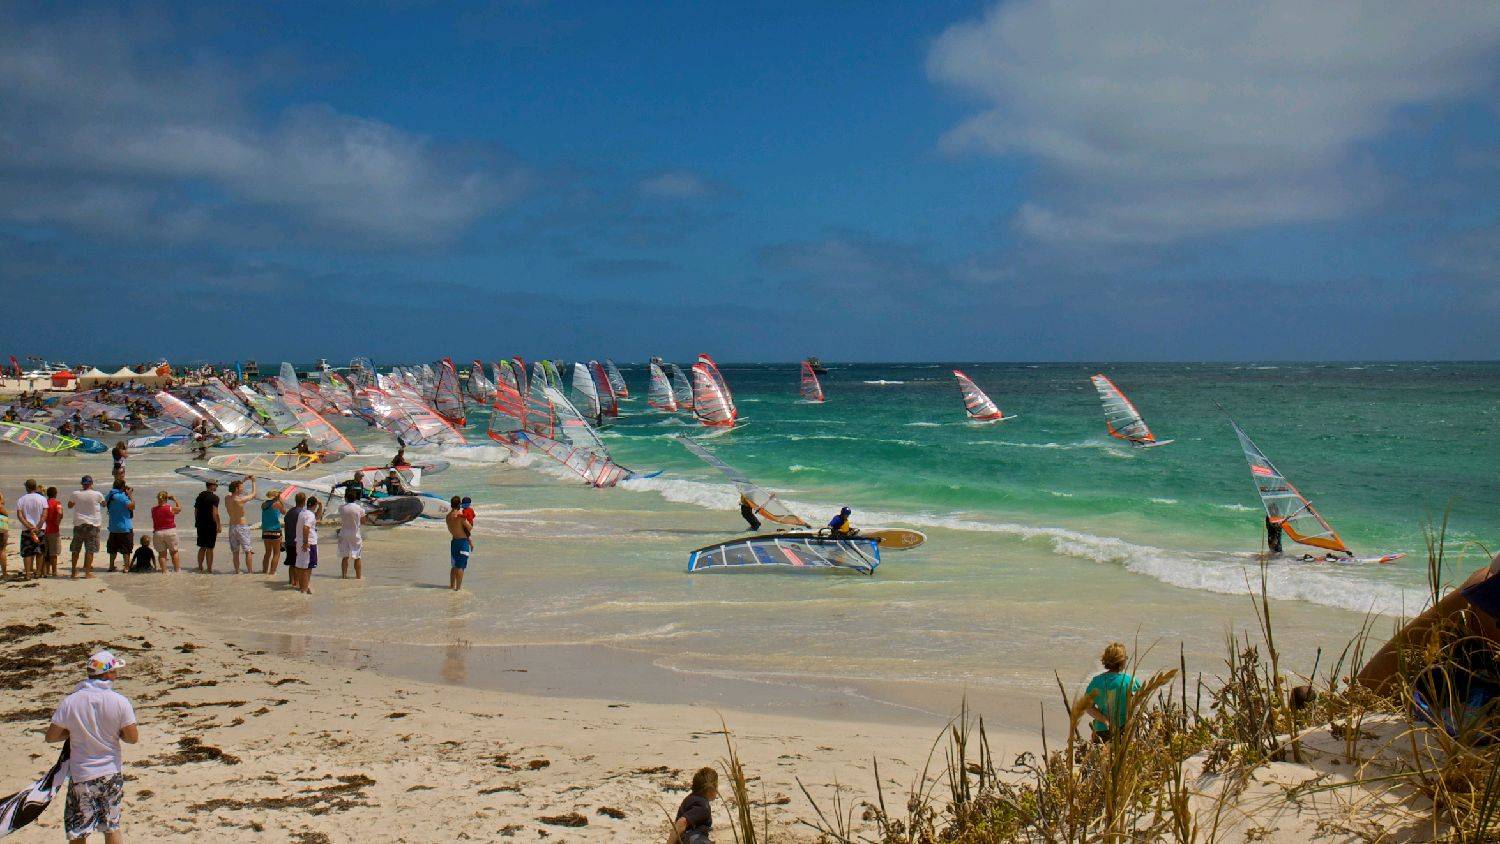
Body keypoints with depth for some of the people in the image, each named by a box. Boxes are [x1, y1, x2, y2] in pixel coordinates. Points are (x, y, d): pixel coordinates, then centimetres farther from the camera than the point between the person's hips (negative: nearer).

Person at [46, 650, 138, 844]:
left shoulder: (69, 702, -11)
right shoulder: (120, 702, -12)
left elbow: (50, 737, -4)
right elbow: (133, 738, -7)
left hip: (81, 776, -1)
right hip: (112, 773, 1)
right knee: (112, 827, 16)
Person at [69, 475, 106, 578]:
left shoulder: (75, 494, -3)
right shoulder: (97, 494, -7)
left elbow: (69, 506, 14)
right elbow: (103, 504, 14)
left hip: (78, 524, 2)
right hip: (92, 524, -2)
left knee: (75, 549, 12)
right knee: (90, 550, 1)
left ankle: (74, 571, 18)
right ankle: (88, 572, -1)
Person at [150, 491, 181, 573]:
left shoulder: (153, 510, -5)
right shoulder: (170, 509, -10)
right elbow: (179, 508, 9)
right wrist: (175, 499, 20)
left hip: (158, 532, 2)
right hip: (170, 531, -2)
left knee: (162, 554, 8)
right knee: (174, 552, 13)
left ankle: (164, 571, 6)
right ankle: (177, 569, 13)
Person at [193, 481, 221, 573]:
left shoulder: (199, 496, 10)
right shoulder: (214, 497, -12)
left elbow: (195, 511, 15)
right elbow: (215, 513, -18)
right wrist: (219, 525, -11)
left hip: (200, 525, 7)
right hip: (210, 525, -7)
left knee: (202, 547, 16)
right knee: (209, 548, -1)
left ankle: (200, 567, 20)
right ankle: (209, 569, 1)